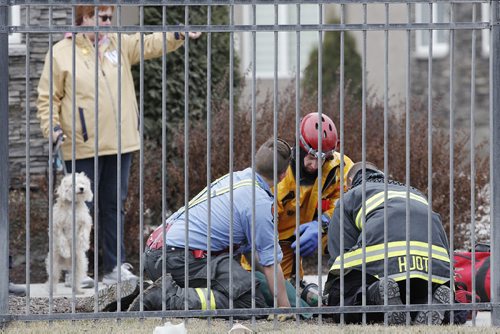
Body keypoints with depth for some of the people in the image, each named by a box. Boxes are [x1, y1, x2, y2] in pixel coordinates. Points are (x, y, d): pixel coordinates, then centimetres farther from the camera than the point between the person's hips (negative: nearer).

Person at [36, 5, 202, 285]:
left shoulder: (119, 44, 11)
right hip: (83, 147, -5)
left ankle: (115, 267, 16)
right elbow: (47, 97, 1)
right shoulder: (61, 53, -2)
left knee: (114, 206, 10)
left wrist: (179, 35, -17)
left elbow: (150, 45, 1)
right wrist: (52, 127, -13)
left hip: (120, 144, 5)